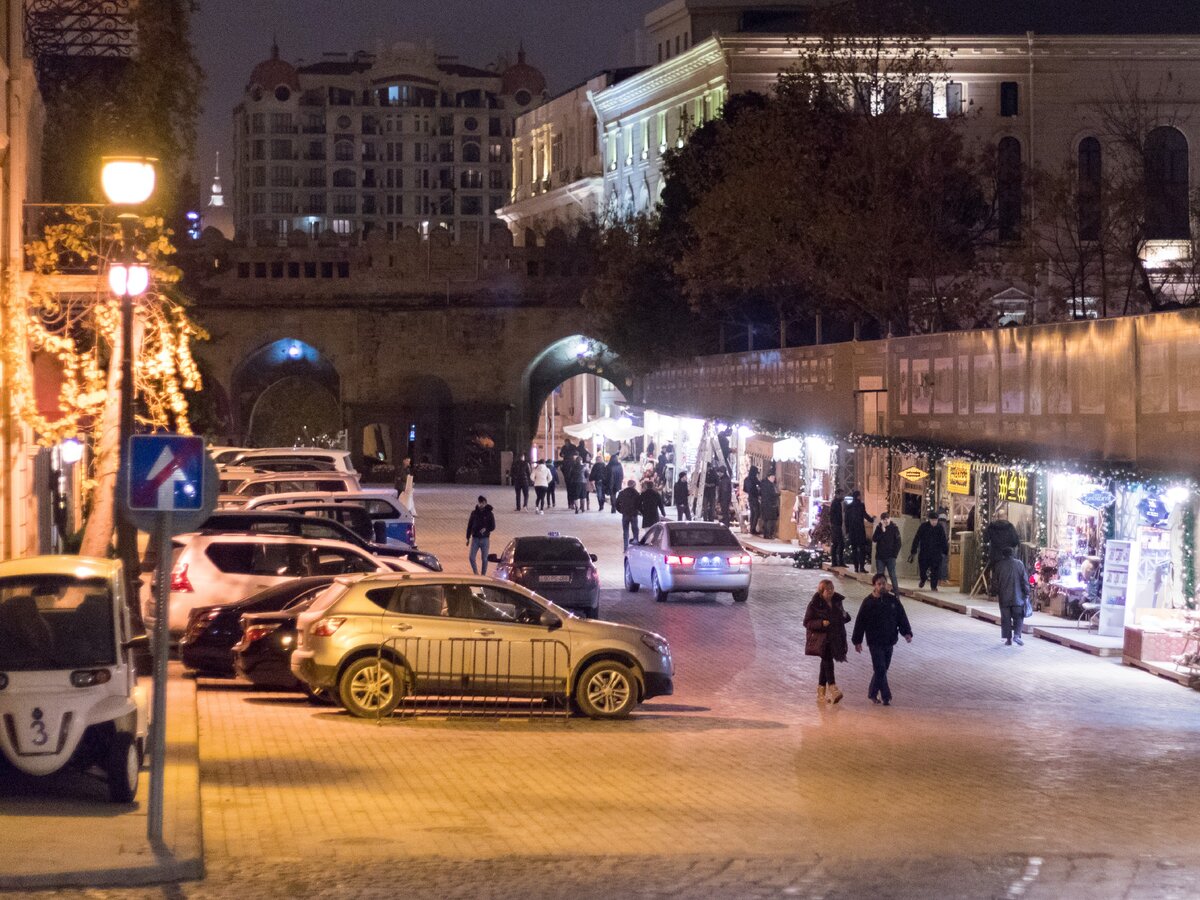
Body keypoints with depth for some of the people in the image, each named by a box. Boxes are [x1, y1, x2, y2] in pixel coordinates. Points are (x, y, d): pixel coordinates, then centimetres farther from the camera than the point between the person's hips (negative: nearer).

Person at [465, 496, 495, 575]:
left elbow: (493, 527, -1)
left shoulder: (489, 514, -2)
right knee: (471, 557, -7)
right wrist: (468, 538, 6)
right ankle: (476, 573, 9)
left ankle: (483, 575, 13)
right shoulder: (474, 513, 3)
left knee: (484, 559, 4)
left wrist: (486, 529, -21)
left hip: (485, 539, -1)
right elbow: (469, 526, 8)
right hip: (475, 538, 2)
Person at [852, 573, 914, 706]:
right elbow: (860, 622, -2)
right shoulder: (868, 602, -7)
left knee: (882, 670, 11)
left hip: (889, 641, 4)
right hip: (875, 642, -4)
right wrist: (857, 641, -2)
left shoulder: (893, 600, 1)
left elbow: (902, 618, 5)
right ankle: (886, 697, -4)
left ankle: (872, 693, 26)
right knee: (880, 670, -8)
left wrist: (907, 633, -9)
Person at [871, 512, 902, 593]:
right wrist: (882, 531, -17)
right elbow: (874, 539, -6)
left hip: (890, 556, -3)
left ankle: (896, 592, -2)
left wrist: (895, 554, -7)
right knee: (879, 575, 7)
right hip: (880, 556, 3)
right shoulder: (879, 528, 4)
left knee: (892, 574, -6)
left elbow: (898, 542, -2)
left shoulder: (894, 528, -3)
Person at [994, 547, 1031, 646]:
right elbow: (1025, 580, -2)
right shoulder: (1019, 564, -2)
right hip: (1017, 597, 0)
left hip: (1004, 597, 0)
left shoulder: (998, 565, -1)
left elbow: (994, 581, 2)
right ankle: (1017, 635, -9)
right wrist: (1026, 594, 4)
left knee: (1006, 618, 6)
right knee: (1018, 617, 8)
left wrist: (996, 592, 15)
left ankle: (1008, 638, 5)